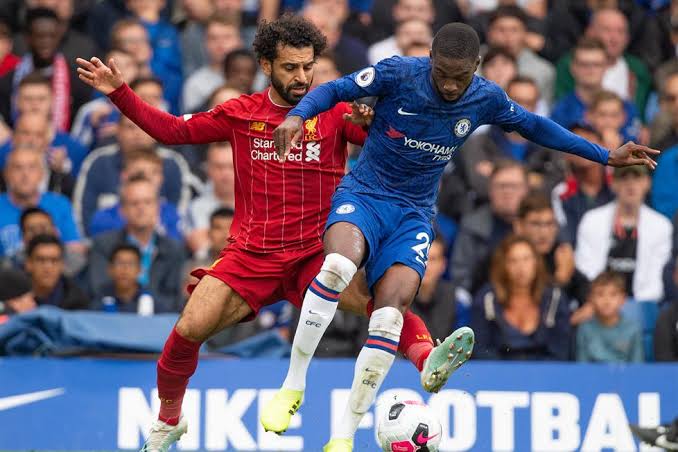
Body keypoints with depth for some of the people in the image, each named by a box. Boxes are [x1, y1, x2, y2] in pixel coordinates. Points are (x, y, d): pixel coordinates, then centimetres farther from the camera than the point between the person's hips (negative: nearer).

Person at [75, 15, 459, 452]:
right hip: (251, 255, 2)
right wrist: (119, 92, 6)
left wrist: (370, 123, -29)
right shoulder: (242, 113, 8)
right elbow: (173, 129, 15)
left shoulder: (336, 113, 1)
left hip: (315, 253, -2)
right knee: (189, 330, -9)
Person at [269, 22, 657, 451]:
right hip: (363, 195, -2)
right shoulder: (398, 74, -12)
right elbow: (333, 90, -4)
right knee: (340, 264, -37)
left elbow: (534, 126, 16)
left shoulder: (486, 98, -2)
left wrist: (607, 156, 19)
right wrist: (296, 117, -26)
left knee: (390, 313, -24)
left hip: (413, 217, 2)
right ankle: (293, 386, -23)